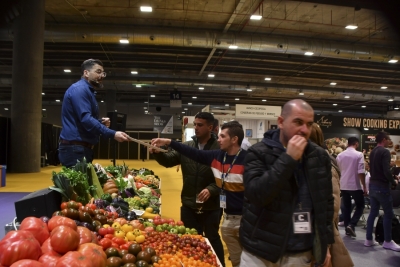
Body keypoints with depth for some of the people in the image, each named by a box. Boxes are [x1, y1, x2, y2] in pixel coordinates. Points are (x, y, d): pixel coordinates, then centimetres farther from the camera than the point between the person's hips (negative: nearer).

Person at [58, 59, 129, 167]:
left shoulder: (88, 91, 19)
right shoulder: (79, 89, -12)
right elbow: (86, 119, -24)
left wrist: (101, 122, 7)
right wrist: (113, 134, -27)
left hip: (83, 148, 10)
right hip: (74, 148, -10)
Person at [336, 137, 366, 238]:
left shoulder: (340, 155, 4)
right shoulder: (359, 154, -10)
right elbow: (361, 172, -14)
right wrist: (364, 187, -8)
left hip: (343, 185, 5)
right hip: (355, 185, -4)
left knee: (346, 207, 13)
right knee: (360, 206, 10)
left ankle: (347, 228, 16)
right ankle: (351, 225, -4)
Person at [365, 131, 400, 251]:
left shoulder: (372, 152, 13)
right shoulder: (385, 152, -15)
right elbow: (386, 171, -22)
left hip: (373, 185, 8)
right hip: (382, 186, -8)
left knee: (373, 212, 12)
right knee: (388, 214, 3)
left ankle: (369, 239, 14)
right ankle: (388, 241, 11)